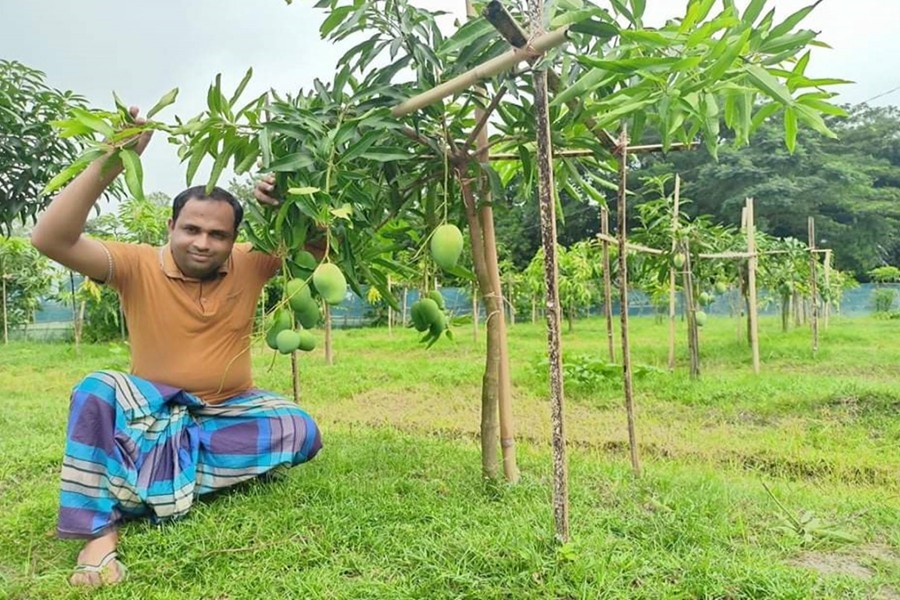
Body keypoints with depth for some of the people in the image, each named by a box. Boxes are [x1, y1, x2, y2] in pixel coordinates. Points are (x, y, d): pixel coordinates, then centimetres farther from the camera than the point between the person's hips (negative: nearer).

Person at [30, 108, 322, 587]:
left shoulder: (250, 265, -9)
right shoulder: (139, 266, -15)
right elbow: (50, 239, -29)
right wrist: (109, 164, -37)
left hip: (229, 408, 3)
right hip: (152, 405, -2)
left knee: (303, 434, -22)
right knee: (97, 391, -32)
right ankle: (99, 530, -24)